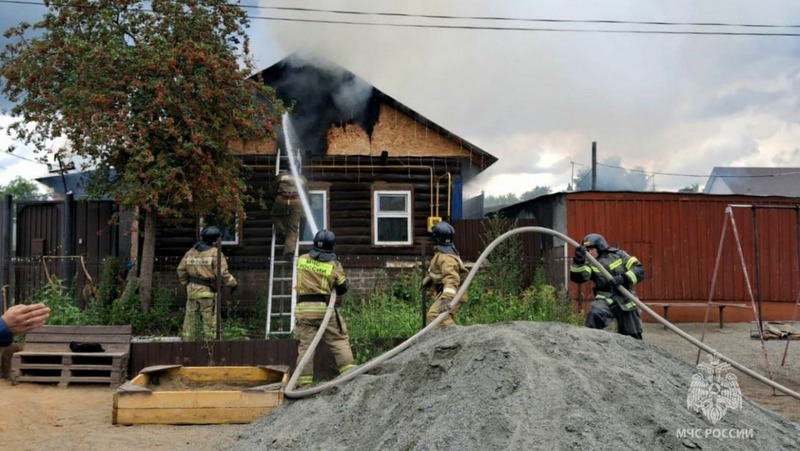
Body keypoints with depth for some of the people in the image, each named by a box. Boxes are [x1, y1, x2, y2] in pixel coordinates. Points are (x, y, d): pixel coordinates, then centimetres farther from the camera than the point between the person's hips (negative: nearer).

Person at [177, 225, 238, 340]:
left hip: (192, 289, 6)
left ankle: (186, 340, 17)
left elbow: (181, 269, 12)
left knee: (190, 316, 13)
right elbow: (222, 273, -15)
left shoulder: (191, 252, 8)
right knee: (210, 318, 1)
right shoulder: (215, 253, -10)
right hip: (208, 291, -6)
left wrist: (185, 282, 26)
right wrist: (232, 283, -1)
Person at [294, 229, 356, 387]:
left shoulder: (301, 260, 3)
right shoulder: (334, 265, -5)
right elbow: (343, 287, 2)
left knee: (305, 345, 3)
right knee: (339, 340, 8)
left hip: (303, 309, 2)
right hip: (325, 308, -2)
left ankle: (304, 381, 3)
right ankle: (349, 371, 1)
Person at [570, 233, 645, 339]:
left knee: (632, 336, 9)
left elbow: (639, 269, -6)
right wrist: (578, 260, -32)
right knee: (595, 315, -33)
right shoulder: (591, 263, 2)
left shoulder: (618, 255, -1)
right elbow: (578, 277, -15)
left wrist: (623, 278, -23)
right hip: (606, 299, 0)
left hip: (626, 300, 0)